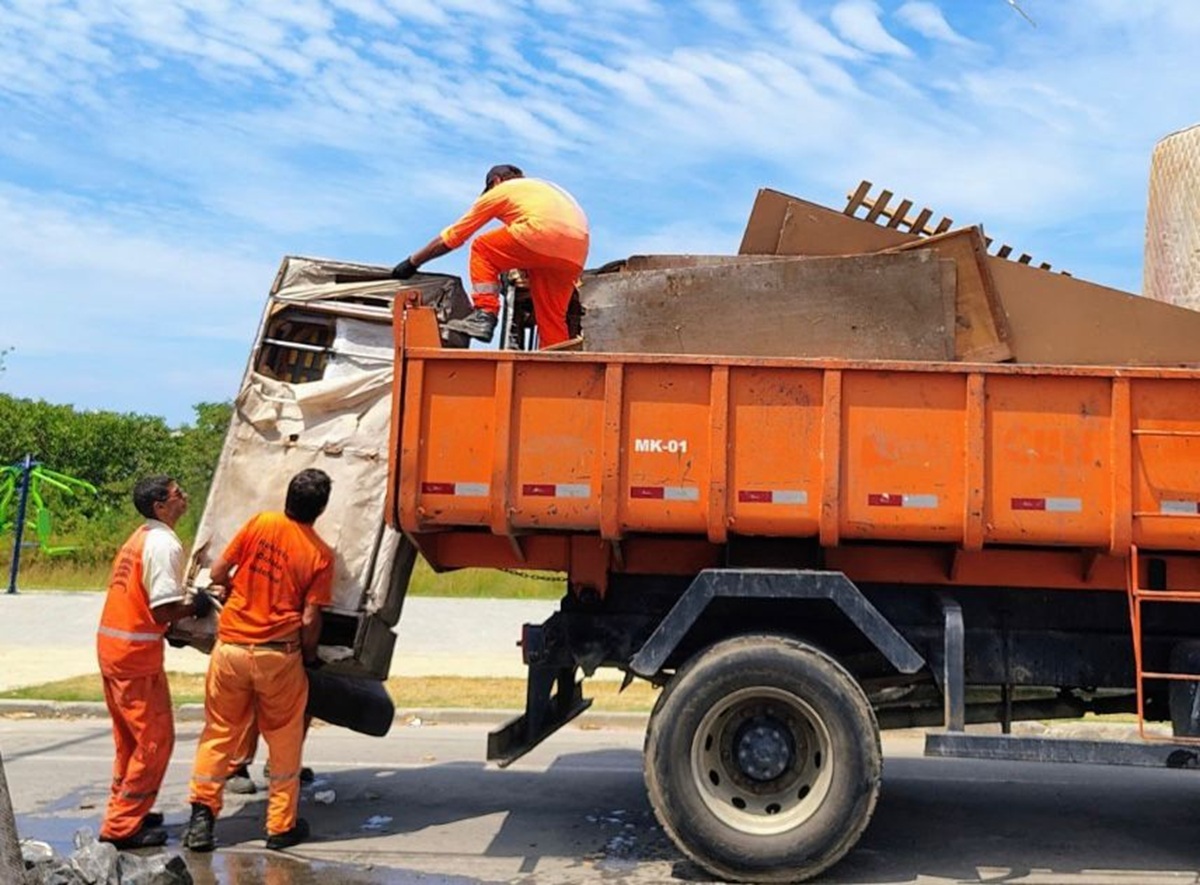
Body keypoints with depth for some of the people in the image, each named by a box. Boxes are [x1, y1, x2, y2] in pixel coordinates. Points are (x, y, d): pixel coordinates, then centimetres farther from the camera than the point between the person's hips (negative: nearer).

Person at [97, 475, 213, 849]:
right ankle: (121, 827, 4)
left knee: (130, 736, 21)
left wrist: (172, 628, 16)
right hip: (136, 651, -10)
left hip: (110, 644, 10)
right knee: (156, 739, -1)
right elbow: (163, 609, -21)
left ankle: (123, 811, 32)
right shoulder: (164, 544, -16)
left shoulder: (139, 538, 14)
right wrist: (196, 607, -5)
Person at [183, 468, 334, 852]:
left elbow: (218, 573, 1)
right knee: (283, 739, 13)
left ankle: (202, 814, 12)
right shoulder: (320, 554, -7)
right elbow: (310, 619, -9)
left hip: (231, 646, 2)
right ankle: (281, 826, 19)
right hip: (278, 654, -2)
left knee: (219, 731, 16)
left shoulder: (260, 523, -3)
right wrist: (309, 655, 10)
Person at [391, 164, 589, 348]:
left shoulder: (498, 191, 23)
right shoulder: (545, 187, 39)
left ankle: (484, 314, -1)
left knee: (482, 249, 15)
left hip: (543, 235, -6)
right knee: (552, 319, 14)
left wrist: (413, 262, 35)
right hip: (575, 256, 6)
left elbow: (451, 236, 27)